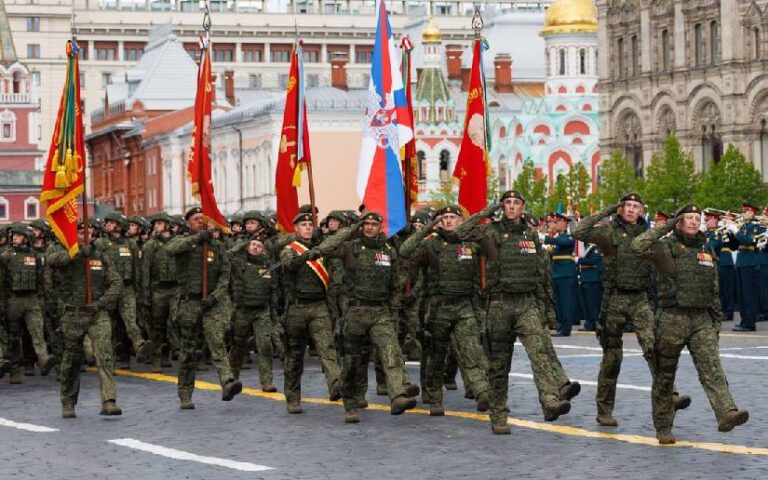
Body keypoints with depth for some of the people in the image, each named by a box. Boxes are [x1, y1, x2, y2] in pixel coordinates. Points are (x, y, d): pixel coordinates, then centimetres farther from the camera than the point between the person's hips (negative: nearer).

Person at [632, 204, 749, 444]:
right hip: (673, 318, -3)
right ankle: (663, 427, 14)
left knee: (712, 367, -15)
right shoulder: (667, 247, -1)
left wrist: (716, 322, 17)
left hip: (702, 319, 3)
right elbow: (639, 246, -22)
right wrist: (665, 227, -12)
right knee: (665, 375, 4)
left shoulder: (707, 251, 16)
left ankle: (726, 413, -31)